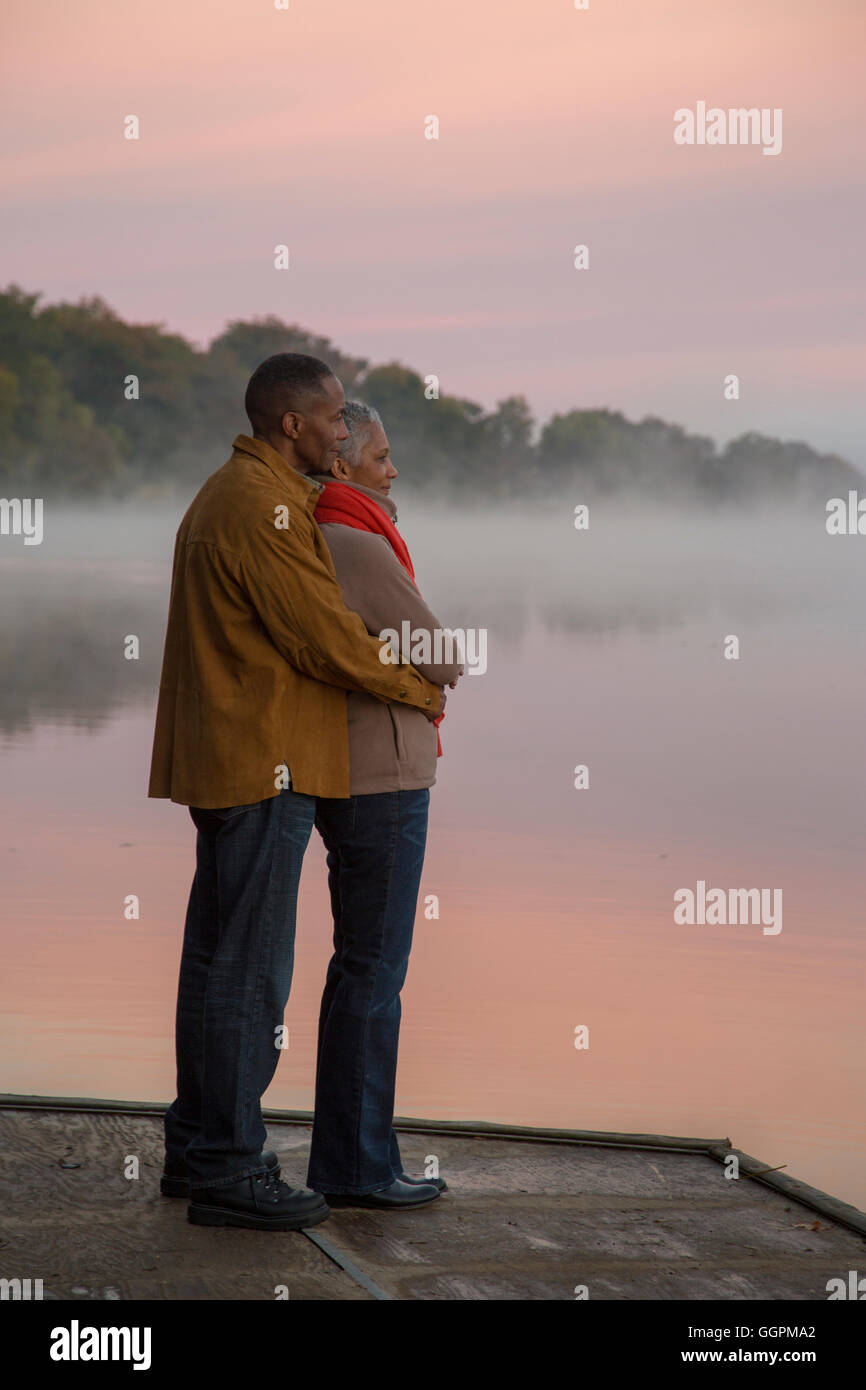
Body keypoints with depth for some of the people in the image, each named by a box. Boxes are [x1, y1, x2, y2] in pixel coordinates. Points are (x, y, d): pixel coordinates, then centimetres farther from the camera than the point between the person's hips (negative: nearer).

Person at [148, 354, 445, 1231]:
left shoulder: (223, 495, 18)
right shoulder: (263, 505, -16)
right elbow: (324, 635, -17)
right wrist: (416, 689, -3)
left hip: (228, 763, 11)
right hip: (265, 766, -11)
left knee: (215, 960, 14)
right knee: (250, 969, -7)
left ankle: (195, 1148, 22)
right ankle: (229, 1167, -3)